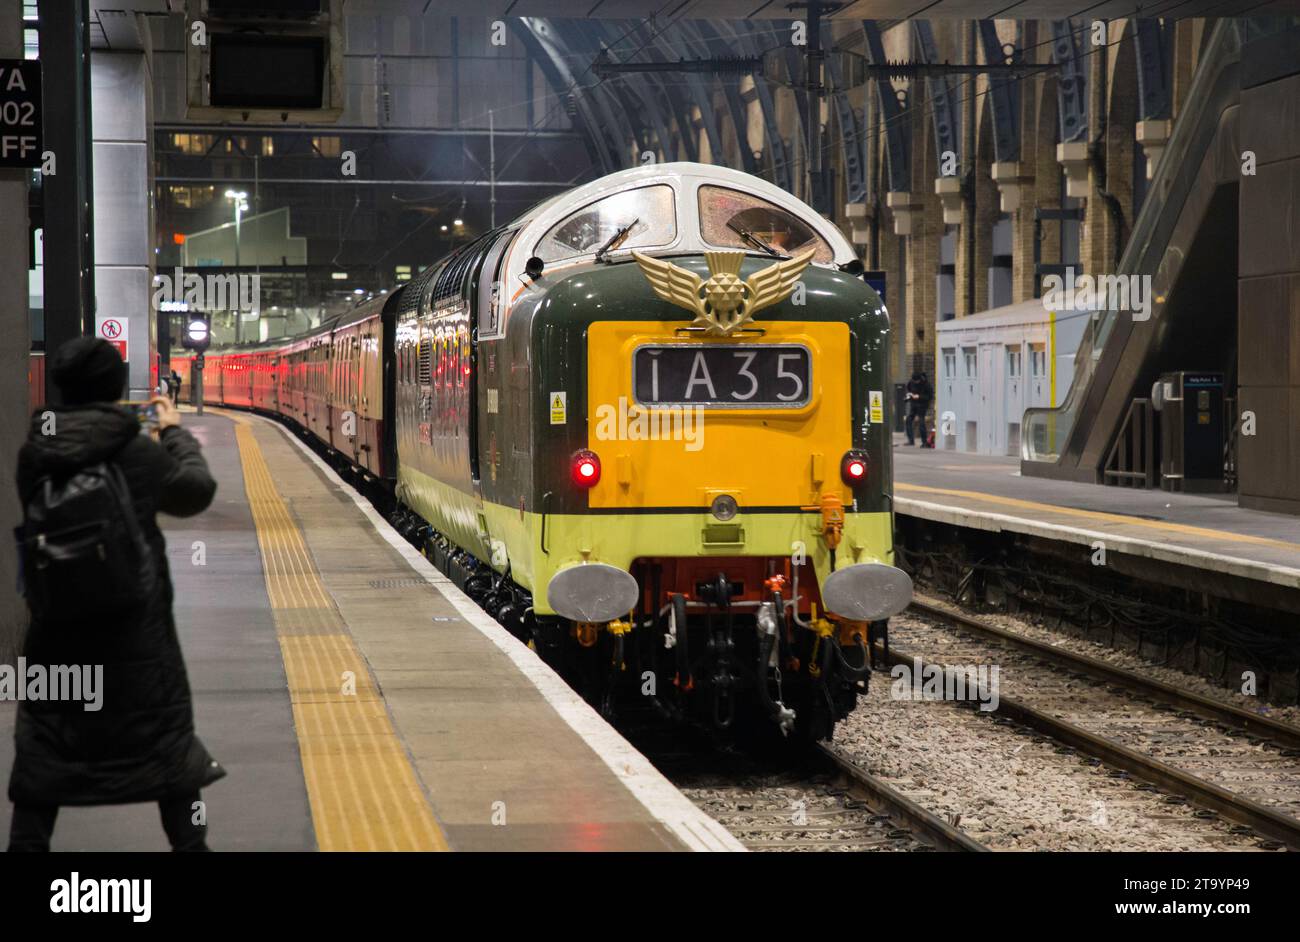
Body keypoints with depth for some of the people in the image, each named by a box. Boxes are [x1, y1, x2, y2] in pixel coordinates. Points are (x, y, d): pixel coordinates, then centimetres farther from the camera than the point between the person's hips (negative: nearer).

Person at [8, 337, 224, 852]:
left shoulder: (34, 453, -5)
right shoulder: (140, 451, -11)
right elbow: (197, 491, 4)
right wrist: (175, 432, 19)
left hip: (58, 622, 2)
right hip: (135, 623, -2)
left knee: (44, 747, 10)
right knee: (166, 738, 11)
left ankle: (27, 844, 12)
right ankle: (189, 842, 18)